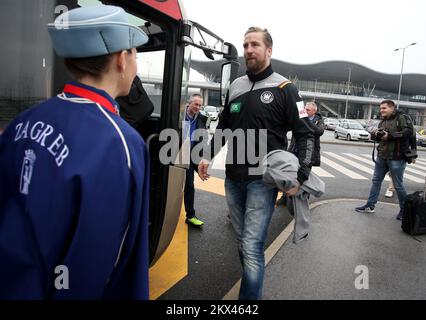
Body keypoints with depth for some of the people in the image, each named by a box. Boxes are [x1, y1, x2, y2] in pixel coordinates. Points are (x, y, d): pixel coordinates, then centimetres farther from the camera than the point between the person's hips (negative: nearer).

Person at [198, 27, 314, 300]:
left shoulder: (284, 89, -4)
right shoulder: (236, 86, 11)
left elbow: (305, 134, -5)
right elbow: (223, 126, 20)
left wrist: (300, 176, -15)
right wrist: (208, 156, 9)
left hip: (263, 180, -5)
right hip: (233, 179, 6)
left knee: (252, 248, -8)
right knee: (242, 241, 15)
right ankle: (252, 285, 35)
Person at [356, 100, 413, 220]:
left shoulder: (402, 118, -8)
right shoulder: (383, 121, 14)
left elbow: (408, 132, -21)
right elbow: (375, 136, 16)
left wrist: (390, 135, -22)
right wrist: (375, 133, -7)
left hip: (396, 158, -7)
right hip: (381, 156, 8)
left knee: (398, 185, 2)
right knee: (376, 181, 12)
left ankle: (404, 209, 19)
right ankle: (370, 205, 22)